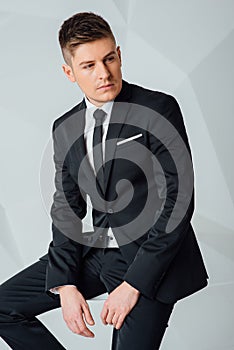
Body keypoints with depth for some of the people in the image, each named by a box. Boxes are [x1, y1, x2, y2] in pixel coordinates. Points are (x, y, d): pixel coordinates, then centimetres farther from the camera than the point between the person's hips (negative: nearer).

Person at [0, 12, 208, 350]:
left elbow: (177, 201, -16)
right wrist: (66, 285, -4)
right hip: (96, 253, 6)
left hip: (153, 258, -5)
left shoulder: (159, 109, -12)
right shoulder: (65, 128, 6)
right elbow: (67, 209, 8)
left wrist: (134, 283, -17)